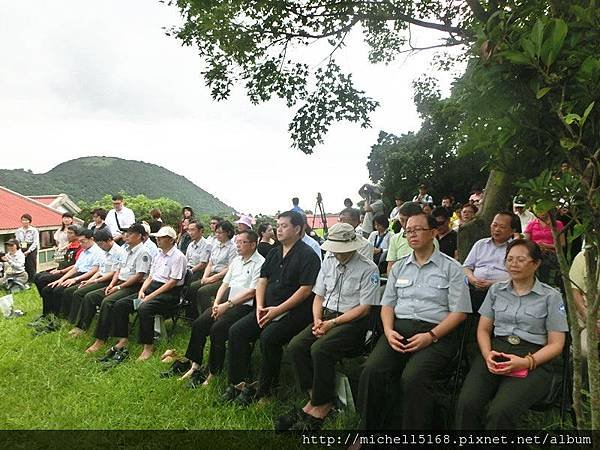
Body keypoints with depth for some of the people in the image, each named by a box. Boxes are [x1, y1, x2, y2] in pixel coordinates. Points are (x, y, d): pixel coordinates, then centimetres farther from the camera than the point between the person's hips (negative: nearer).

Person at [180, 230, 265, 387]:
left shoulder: (260, 263, -7)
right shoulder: (236, 260, 18)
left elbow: (252, 292, -14)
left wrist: (227, 304, -14)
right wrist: (216, 303, 1)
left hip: (244, 305, -7)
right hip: (226, 302, 8)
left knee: (217, 329, -25)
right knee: (198, 324, -10)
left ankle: (212, 374, -11)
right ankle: (195, 366, 0)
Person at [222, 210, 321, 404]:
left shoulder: (307, 255, -9)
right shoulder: (274, 253, 16)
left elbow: (305, 289, -16)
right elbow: (262, 281, 15)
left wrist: (278, 310, -18)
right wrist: (260, 306, -2)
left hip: (295, 311, -8)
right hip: (269, 309, 8)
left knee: (268, 337, -30)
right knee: (236, 331, -7)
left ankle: (263, 388, -11)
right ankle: (237, 382, 0)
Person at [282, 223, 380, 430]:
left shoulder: (368, 269, -8)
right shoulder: (329, 261, 11)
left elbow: (364, 308, -11)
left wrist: (332, 323, -15)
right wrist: (317, 320, -3)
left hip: (353, 321, -6)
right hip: (326, 316, 7)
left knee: (320, 349, -29)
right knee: (295, 346, -17)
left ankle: (322, 405, -10)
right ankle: (314, 397, -5)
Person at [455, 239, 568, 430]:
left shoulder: (551, 296, 7)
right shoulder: (496, 290, 17)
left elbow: (556, 344, 4)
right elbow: (483, 329, 16)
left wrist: (527, 362, -13)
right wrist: (487, 354, -5)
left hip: (534, 360, -2)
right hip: (496, 351, 3)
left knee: (500, 412, -31)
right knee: (467, 404, -26)